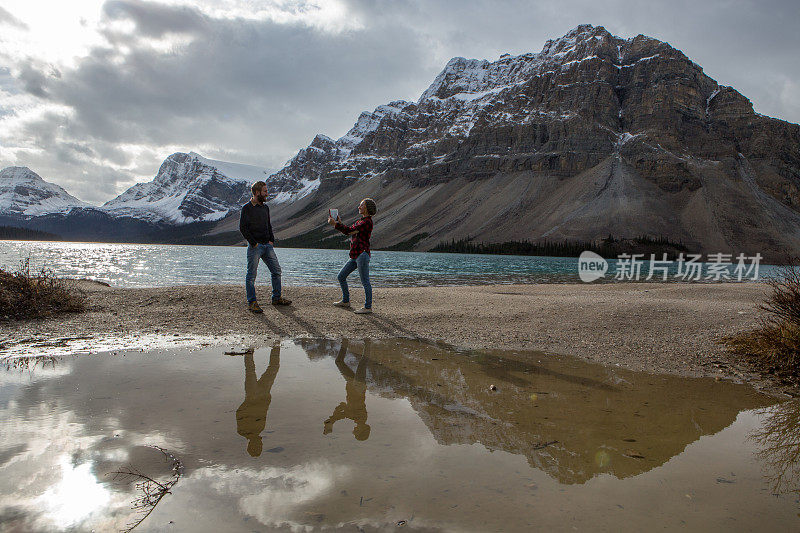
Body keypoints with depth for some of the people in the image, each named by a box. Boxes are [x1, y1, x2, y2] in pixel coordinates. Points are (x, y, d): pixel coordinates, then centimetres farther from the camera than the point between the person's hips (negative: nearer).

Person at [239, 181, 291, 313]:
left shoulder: (265, 207, 15)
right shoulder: (247, 208, -6)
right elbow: (242, 228, -10)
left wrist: (271, 240, 9)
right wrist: (254, 243, -13)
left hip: (267, 245, 7)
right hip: (255, 246, -7)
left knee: (276, 271, 7)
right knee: (251, 275, -3)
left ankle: (276, 298, 19)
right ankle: (252, 302, 3)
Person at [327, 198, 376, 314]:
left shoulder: (367, 221, -10)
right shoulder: (361, 221, 20)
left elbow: (351, 230, -17)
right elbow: (348, 232, 18)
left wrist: (335, 224, -12)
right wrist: (339, 223, 9)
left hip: (362, 254, -10)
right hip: (355, 256, 10)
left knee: (365, 281, -7)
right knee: (341, 276, 14)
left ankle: (368, 307, -2)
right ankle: (345, 301, 25)